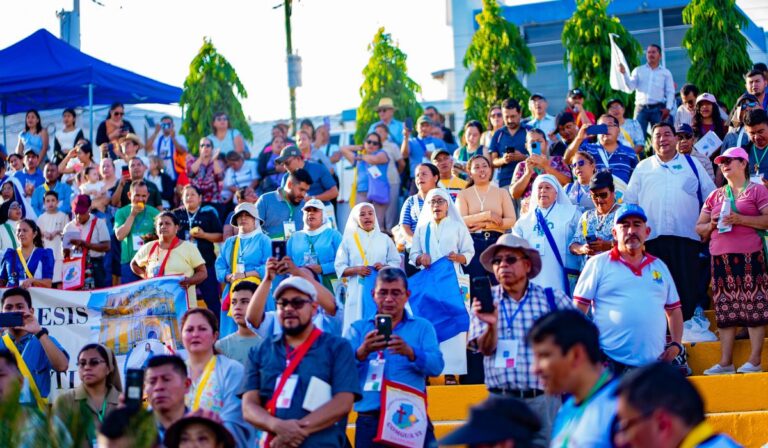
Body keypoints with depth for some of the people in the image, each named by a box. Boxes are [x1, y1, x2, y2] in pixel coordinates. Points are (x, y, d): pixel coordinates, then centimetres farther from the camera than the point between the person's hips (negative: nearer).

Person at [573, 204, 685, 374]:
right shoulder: (597, 264, 3)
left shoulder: (660, 267, 18)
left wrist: (676, 345, 9)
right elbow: (578, 309, 0)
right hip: (610, 364, -4)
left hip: (654, 363, 4)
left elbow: (674, 309, 23)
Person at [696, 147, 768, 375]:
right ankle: (725, 362, 3)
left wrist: (740, 219, -14)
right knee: (725, 309, 2)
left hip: (749, 256, -5)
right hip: (721, 257, 5)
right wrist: (712, 225, 0)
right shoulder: (715, 196, 20)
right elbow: (699, 228, 22)